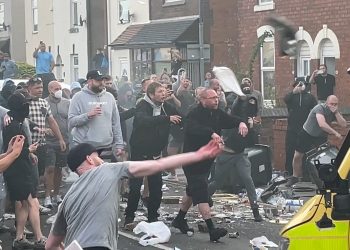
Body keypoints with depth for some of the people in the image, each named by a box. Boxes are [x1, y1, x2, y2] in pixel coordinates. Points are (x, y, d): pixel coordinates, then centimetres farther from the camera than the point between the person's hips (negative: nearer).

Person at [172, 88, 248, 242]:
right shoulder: (195, 114, -21)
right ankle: (212, 230, -21)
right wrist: (212, 133, -52)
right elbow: (192, 128, -40)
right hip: (193, 161, -10)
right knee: (201, 193, -15)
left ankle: (179, 220, 37)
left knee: (193, 191, 21)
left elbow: (229, 120, 10)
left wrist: (240, 123, -14)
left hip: (207, 160, 10)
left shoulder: (217, 114, 5)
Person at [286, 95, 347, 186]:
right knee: (297, 156, 1)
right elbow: (322, 124, -45)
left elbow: (343, 125, -21)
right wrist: (335, 133, -44)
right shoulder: (320, 108, -30)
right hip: (307, 134, -4)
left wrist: (336, 113, -29)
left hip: (321, 137, 4)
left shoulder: (335, 112, -10)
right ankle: (295, 177, 20)